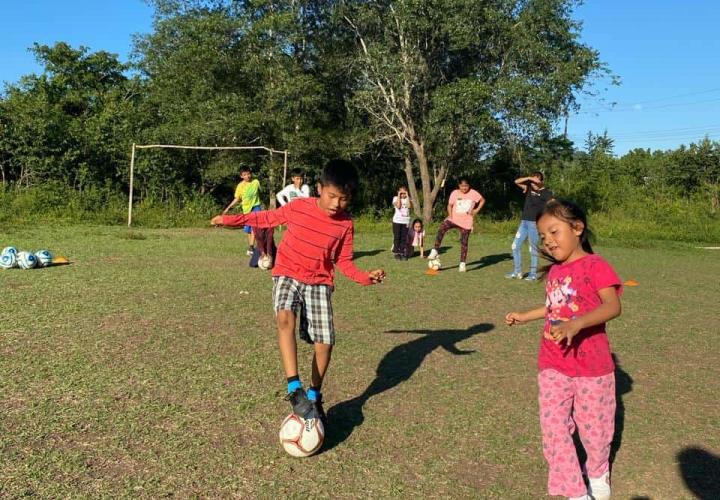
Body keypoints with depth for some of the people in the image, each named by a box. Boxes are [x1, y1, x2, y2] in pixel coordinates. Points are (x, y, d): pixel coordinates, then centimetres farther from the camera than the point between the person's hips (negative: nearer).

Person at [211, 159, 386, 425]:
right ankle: (295, 390, -32)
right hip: (287, 275, -1)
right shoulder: (298, 207, -9)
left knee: (325, 342, -8)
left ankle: (314, 395, 16)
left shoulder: (345, 224, -6)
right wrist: (231, 219, 5)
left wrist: (366, 277, -16)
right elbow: (268, 218, 7)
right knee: (285, 319, -32)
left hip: (319, 283, 1)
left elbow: (344, 262, 1)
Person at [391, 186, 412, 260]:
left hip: (405, 221, 2)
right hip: (397, 221, -2)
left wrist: (407, 196, -6)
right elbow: (398, 206, -14)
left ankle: (403, 253, 5)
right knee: (397, 237, 1)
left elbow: (410, 206, -10)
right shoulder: (395, 198, 3)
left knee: (404, 238, 2)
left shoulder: (408, 199, 10)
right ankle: (397, 253, 7)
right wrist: (399, 196, -8)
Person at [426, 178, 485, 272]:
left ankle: (462, 264, 14)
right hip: (454, 219, 0)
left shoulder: (473, 193, -3)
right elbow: (450, 205, 3)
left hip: (466, 222, 0)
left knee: (464, 242, 3)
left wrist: (476, 210, 0)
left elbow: (482, 200, 10)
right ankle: (435, 251, -25)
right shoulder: (455, 193, -2)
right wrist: (450, 215, -11)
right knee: (441, 229, -27)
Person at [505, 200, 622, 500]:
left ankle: (598, 473, 43)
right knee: (553, 427, 1)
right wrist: (525, 316, 21)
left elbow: (613, 306, -29)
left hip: (591, 367, -5)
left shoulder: (595, 266, -15)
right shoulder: (555, 271, 7)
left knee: (593, 427, 12)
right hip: (553, 366, 5)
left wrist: (576, 324, -42)